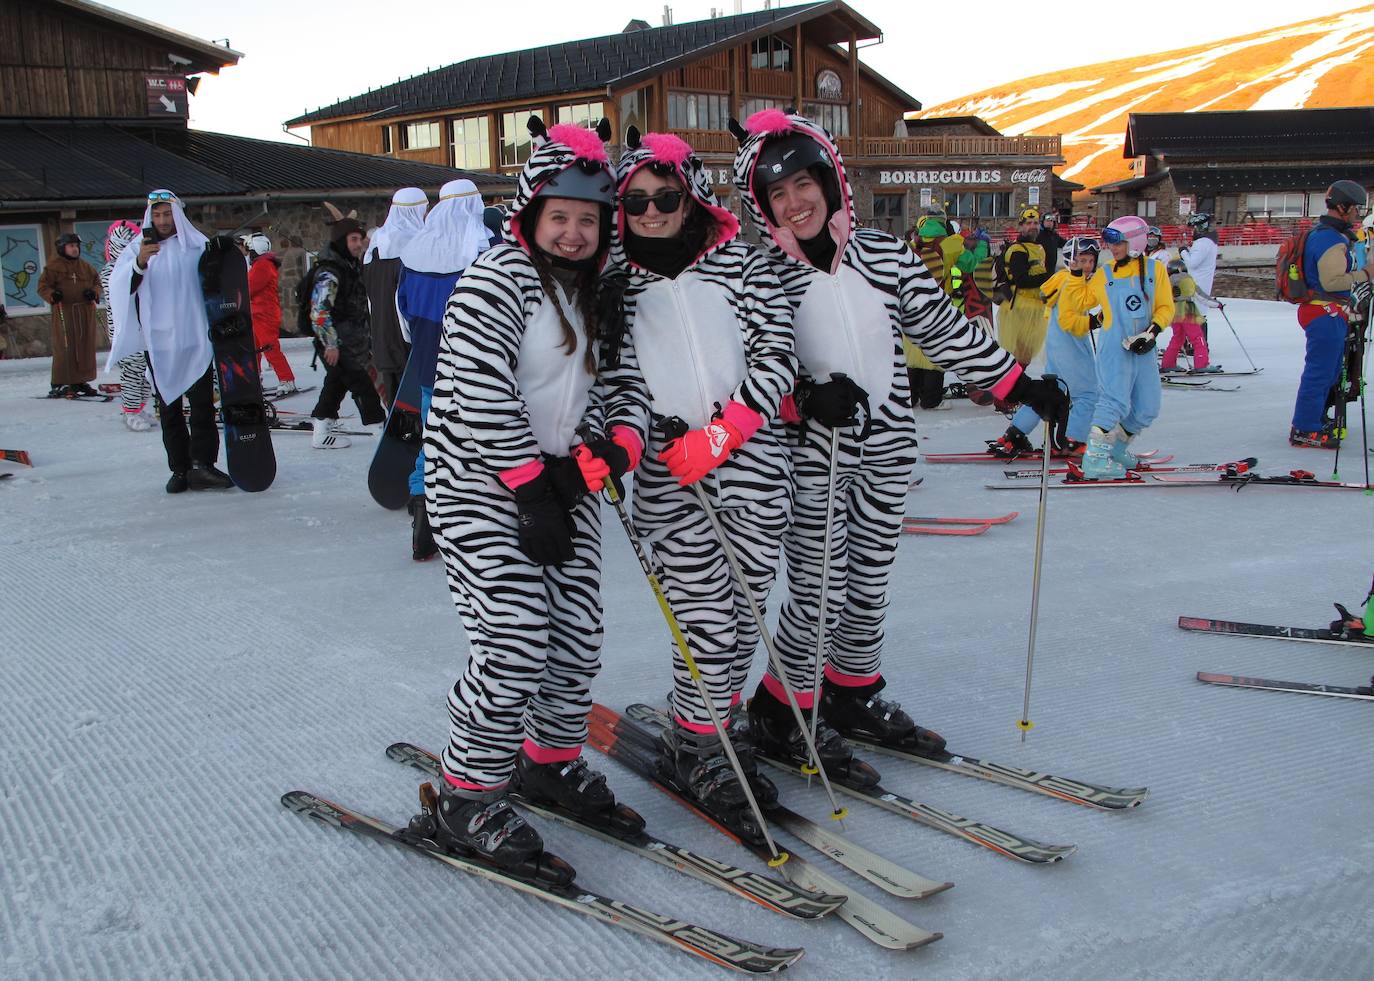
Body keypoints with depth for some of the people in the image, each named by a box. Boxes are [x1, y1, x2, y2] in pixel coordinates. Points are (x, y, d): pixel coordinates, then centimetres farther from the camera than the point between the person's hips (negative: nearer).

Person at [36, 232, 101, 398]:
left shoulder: (86, 266, 14)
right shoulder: (53, 266, -1)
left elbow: (97, 281, 21)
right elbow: (43, 286, -1)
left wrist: (94, 292, -1)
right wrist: (52, 295, -21)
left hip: (86, 312, 5)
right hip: (64, 311, -5)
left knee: (86, 347, 7)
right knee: (64, 348, -9)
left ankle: (81, 381, 17)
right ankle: (59, 384, -7)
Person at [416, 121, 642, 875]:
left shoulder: (591, 290, 13)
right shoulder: (497, 279, -13)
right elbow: (479, 391, -20)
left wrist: (579, 463, 0)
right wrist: (531, 484, -19)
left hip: (555, 481, 8)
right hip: (479, 483, -8)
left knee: (576, 634, 8)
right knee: (514, 642, -13)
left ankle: (550, 762, 29)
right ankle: (465, 801, 1)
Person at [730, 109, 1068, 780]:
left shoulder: (884, 254, 2)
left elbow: (944, 330, 8)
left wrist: (1022, 385, 7)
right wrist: (806, 397, -29)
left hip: (886, 449, 5)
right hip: (809, 456, -5)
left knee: (871, 581, 14)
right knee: (820, 592, -3)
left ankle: (854, 695, 35)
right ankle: (783, 715, 18)